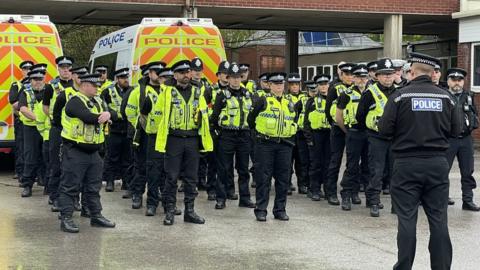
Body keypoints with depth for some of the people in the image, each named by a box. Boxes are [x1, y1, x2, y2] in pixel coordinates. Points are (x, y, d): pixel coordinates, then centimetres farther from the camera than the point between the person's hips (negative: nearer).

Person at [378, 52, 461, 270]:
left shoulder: (400, 96, -8)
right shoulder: (445, 97, 1)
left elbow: (384, 130, -10)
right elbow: (455, 130, 6)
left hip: (407, 164, -2)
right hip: (438, 163, 3)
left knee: (407, 218, 3)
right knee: (438, 218, 8)